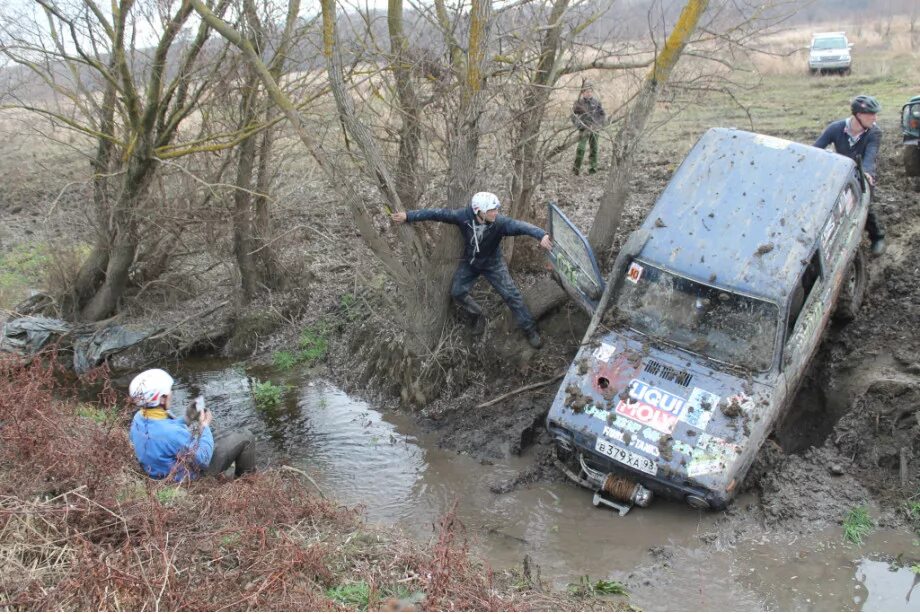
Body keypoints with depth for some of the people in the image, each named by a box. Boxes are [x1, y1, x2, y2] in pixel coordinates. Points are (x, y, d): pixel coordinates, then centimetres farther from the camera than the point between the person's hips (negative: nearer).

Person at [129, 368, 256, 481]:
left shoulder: (138, 418, -13)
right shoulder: (171, 433, -40)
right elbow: (203, 459, -27)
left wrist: (186, 419, -1)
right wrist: (204, 426, -15)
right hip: (191, 474, -8)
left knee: (230, 435, 27)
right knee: (246, 437, 3)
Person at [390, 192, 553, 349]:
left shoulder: (500, 222, -32)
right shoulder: (463, 216, -28)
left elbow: (521, 225, -46)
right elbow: (437, 214, -23)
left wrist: (541, 235, -65)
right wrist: (408, 216, -21)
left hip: (493, 264, -2)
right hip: (469, 263, 2)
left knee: (511, 295, -6)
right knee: (457, 292, -4)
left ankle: (529, 330, 11)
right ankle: (477, 317, 25)